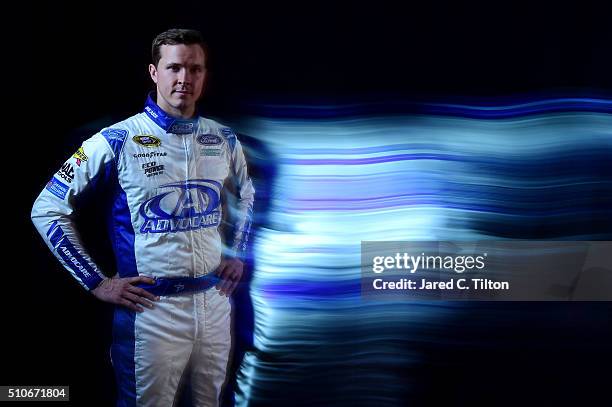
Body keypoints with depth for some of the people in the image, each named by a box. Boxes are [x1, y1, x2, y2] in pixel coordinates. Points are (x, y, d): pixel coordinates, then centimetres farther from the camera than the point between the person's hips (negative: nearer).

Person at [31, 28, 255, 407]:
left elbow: (247, 194, 25)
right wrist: (97, 282, -8)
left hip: (215, 302, 5)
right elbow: (47, 209, -6)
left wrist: (238, 253, 14)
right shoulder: (118, 141, -11)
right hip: (151, 308, -5)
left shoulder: (223, 139, 3)